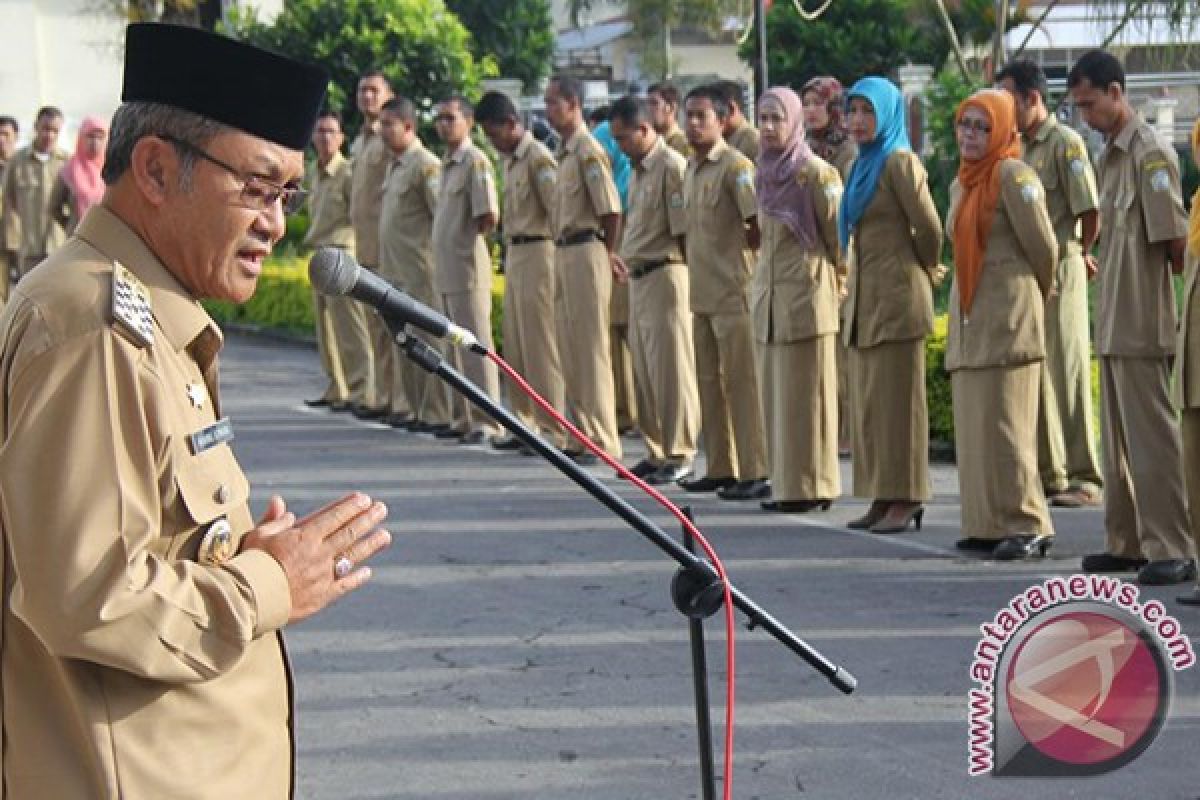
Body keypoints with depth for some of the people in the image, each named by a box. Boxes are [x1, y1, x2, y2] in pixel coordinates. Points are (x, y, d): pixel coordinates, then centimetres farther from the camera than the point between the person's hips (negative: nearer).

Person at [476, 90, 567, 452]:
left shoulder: (538, 157, -14)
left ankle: (552, 431, -3)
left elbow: (559, 209, -17)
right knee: (515, 347, 11)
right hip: (514, 255, 9)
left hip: (536, 253, -9)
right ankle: (526, 423, 18)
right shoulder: (511, 161, 15)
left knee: (540, 347, -7)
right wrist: (508, 254, 13)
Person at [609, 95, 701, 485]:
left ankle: (679, 455, 2)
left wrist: (685, 280, -14)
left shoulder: (672, 166, -14)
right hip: (638, 277, 9)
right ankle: (656, 451, 21)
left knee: (671, 368, -4)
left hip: (665, 276, -9)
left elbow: (685, 230, -16)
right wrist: (625, 257, 12)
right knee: (644, 370, 13)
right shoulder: (638, 170, 15)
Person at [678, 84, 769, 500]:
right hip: (702, 291, 9)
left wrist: (743, 248, -7)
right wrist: (698, 266, 15)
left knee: (741, 381, -6)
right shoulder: (691, 168, 14)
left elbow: (759, 222, -19)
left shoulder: (736, 166, -12)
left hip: (733, 291, -9)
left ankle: (755, 473, -3)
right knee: (709, 382, 13)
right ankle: (721, 468, 21)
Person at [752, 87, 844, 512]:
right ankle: (786, 483, 14)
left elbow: (838, 235, -8)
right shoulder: (764, 172, 12)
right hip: (768, 296, 7)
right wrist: (761, 281, 18)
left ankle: (812, 486, 2)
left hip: (806, 294, -7)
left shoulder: (814, 171, -10)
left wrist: (835, 287, -3)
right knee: (776, 393, 8)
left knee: (806, 393, -4)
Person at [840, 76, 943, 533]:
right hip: (863, 295, 9)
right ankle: (882, 497, 13)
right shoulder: (864, 165, 16)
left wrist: (927, 269, 2)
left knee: (897, 398, -5)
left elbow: (929, 227, -14)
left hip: (895, 294, -9)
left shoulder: (899, 161, -10)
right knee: (867, 399, 8)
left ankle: (906, 499, -1)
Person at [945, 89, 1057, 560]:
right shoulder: (960, 184, 17)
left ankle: (1026, 526, -3)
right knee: (974, 424, 8)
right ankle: (987, 525, 12)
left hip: (1007, 317, -8)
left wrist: (1033, 296, 7)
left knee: (1004, 423, -8)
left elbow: (1043, 247, -8)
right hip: (968, 317, 8)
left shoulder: (1013, 176, -9)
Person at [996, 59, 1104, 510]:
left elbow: (1090, 210, -13)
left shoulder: (1065, 143, -9)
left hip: (1058, 273, -7)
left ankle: (1083, 478, 0)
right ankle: (1047, 473, 17)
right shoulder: (1020, 148, 14)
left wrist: (1081, 254, 2)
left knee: (1065, 374, -5)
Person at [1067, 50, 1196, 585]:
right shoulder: (1109, 155, 15)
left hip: (1140, 320, -9)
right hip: (1113, 321, 9)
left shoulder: (1150, 153, -12)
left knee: (1150, 436, -8)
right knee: (1118, 438, 13)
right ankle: (1127, 542, 20)